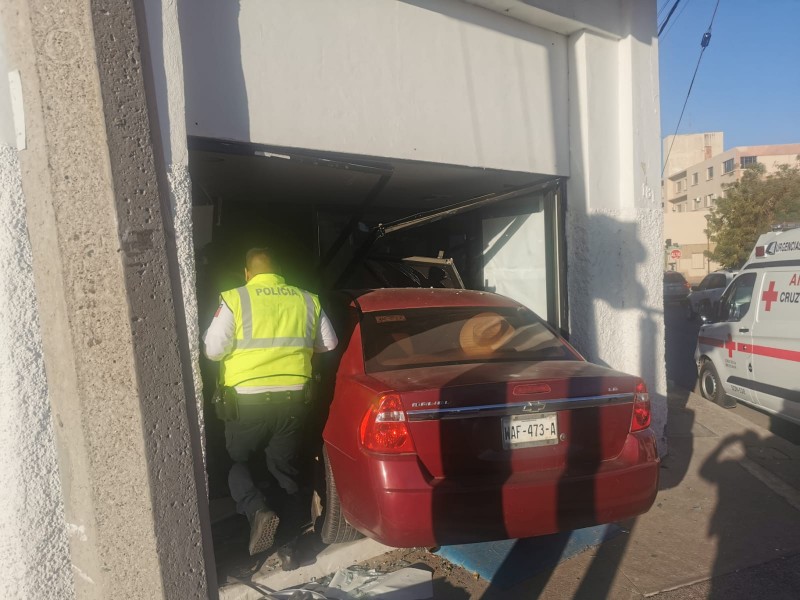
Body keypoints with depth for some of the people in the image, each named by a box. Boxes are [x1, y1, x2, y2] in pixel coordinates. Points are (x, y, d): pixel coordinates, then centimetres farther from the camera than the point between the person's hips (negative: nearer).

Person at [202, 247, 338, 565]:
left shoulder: (234, 300, -5)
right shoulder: (307, 300, 5)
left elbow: (213, 349, -9)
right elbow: (329, 344, 13)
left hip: (247, 399, -3)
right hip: (293, 397, 3)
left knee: (235, 461, 19)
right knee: (284, 468, 17)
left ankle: (258, 511, -6)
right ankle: (289, 544, 22)